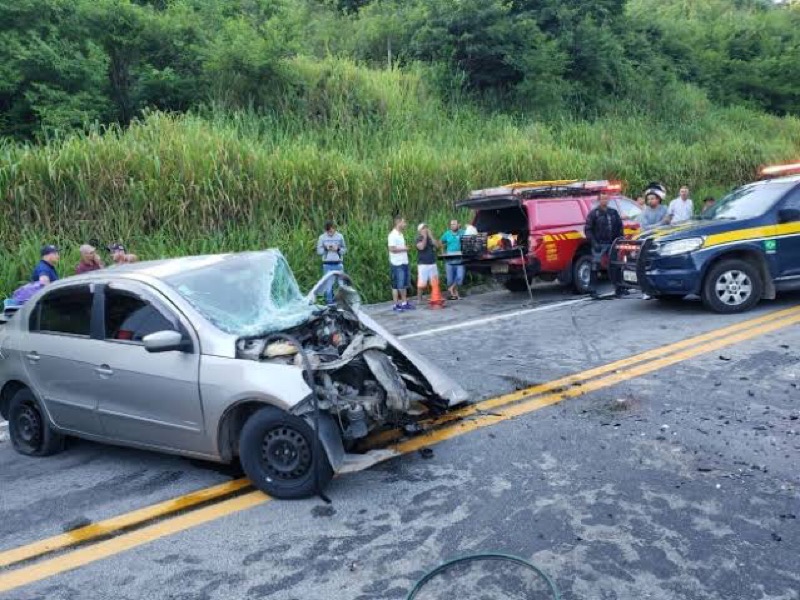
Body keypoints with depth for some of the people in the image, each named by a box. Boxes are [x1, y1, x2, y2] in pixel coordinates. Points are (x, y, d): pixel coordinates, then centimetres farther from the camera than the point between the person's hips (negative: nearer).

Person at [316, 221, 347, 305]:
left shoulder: (340, 236, 4)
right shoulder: (322, 237, 4)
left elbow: (345, 249, 6)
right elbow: (318, 251, 4)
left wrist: (338, 249, -13)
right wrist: (326, 248, -14)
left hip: (338, 264, 0)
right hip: (327, 264, 0)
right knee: (328, 284, -1)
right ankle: (329, 303, 6)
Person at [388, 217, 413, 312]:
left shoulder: (401, 234, 15)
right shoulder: (393, 235, -13)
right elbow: (392, 249, -21)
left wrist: (406, 248, 2)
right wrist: (404, 249, -13)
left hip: (404, 262, 9)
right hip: (397, 264, -9)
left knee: (404, 284, 13)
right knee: (397, 285, -3)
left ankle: (404, 303, 21)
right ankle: (396, 305, 4)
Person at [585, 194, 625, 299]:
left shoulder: (613, 212, 10)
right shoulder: (593, 213, -3)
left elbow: (619, 226, 16)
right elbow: (588, 230, -6)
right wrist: (594, 243, -15)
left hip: (612, 244, 5)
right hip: (599, 245, -5)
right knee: (595, 267, -4)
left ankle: (619, 289, 17)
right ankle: (592, 291, 1)